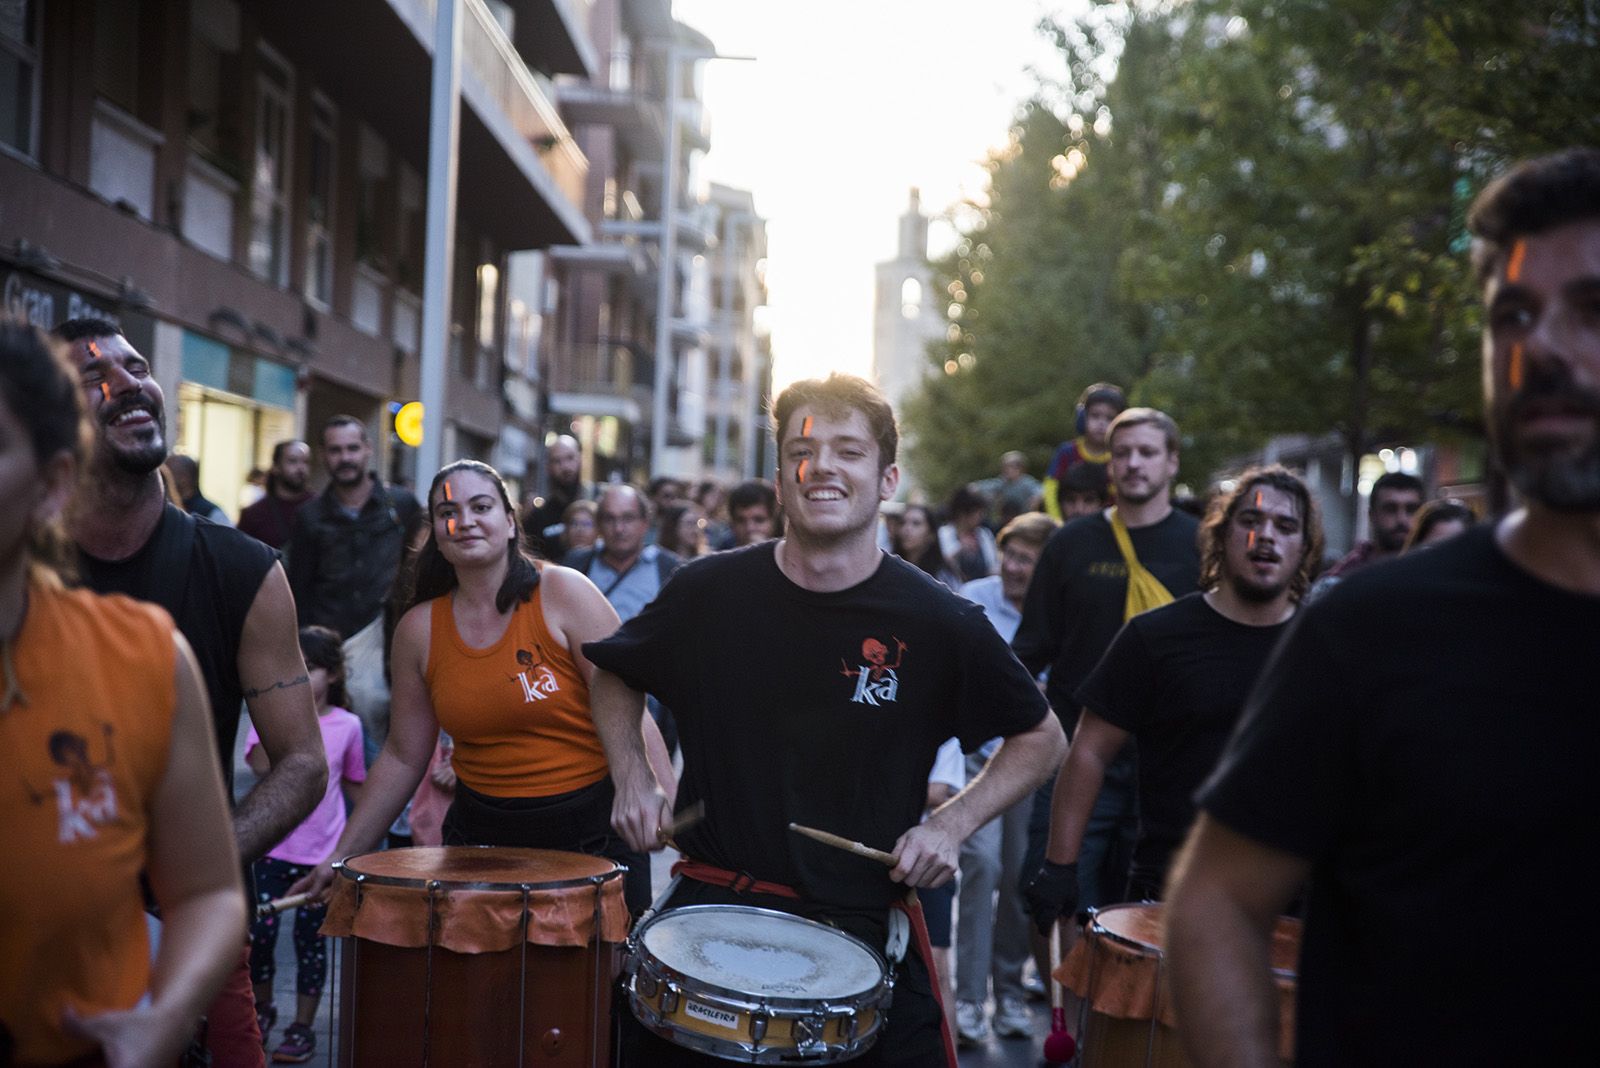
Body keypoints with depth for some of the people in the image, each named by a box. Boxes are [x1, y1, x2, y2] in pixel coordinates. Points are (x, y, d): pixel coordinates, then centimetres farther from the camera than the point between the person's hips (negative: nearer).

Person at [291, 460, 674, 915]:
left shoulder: (563, 594, -10)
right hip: (480, 835, 3)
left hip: (593, 831, -3)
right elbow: (403, 757, 7)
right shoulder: (419, 629, 1)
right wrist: (343, 855, 5)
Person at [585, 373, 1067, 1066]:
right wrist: (633, 778, 0)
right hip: (712, 904, 1)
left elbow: (1041, 739, 5)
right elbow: (615, 676, 15)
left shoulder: (939, 623, -8)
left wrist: (951, 824, -8)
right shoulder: (709, 592, -4)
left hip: (867, 928, -1)